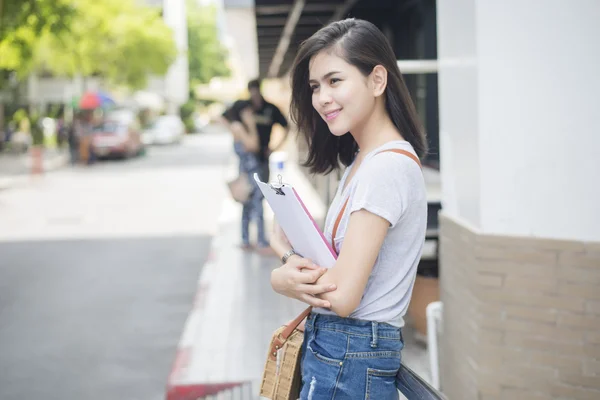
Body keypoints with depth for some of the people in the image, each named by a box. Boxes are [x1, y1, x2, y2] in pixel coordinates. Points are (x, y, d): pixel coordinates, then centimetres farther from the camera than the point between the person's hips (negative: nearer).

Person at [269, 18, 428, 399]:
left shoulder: (387, 166, -19)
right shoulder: (361, 161, 13)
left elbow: (343, 297, -21)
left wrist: (280, 278, -3)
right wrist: (295, 258, -10)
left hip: (349, 365, -9)